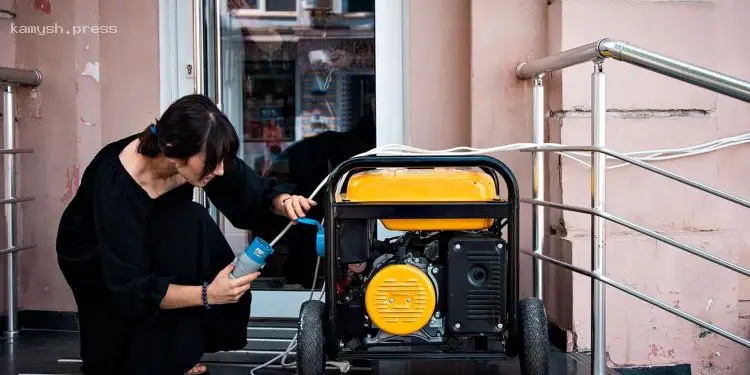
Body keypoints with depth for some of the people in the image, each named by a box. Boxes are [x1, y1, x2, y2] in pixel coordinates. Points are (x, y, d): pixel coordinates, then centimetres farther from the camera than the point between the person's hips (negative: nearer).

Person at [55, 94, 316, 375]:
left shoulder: (202, 154, -24)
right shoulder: (115, 185, -38)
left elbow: (254, 193, -12)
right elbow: (130, 289, -36)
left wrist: (283, 201, -35)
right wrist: (206, 294, -46)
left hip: (158, 244, 6)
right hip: (94, 259, -6)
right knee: (188, 225, -30)